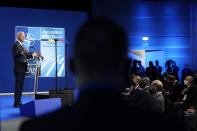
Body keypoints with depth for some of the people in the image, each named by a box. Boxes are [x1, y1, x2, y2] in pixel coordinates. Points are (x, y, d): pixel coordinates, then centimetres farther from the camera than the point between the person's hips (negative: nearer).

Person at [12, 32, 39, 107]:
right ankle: (16, 103, -6)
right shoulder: (16, 44, -9)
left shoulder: (20, 45, 21)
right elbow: (15, 54, -24)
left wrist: (32, 55, 23)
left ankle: (18, 102, 18)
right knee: (18, 86, -9)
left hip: (22, 69, 10)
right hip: (19, 68, -10)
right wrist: (22, 52, -36)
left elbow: (24, 56, 26)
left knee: (20, 86, 12)